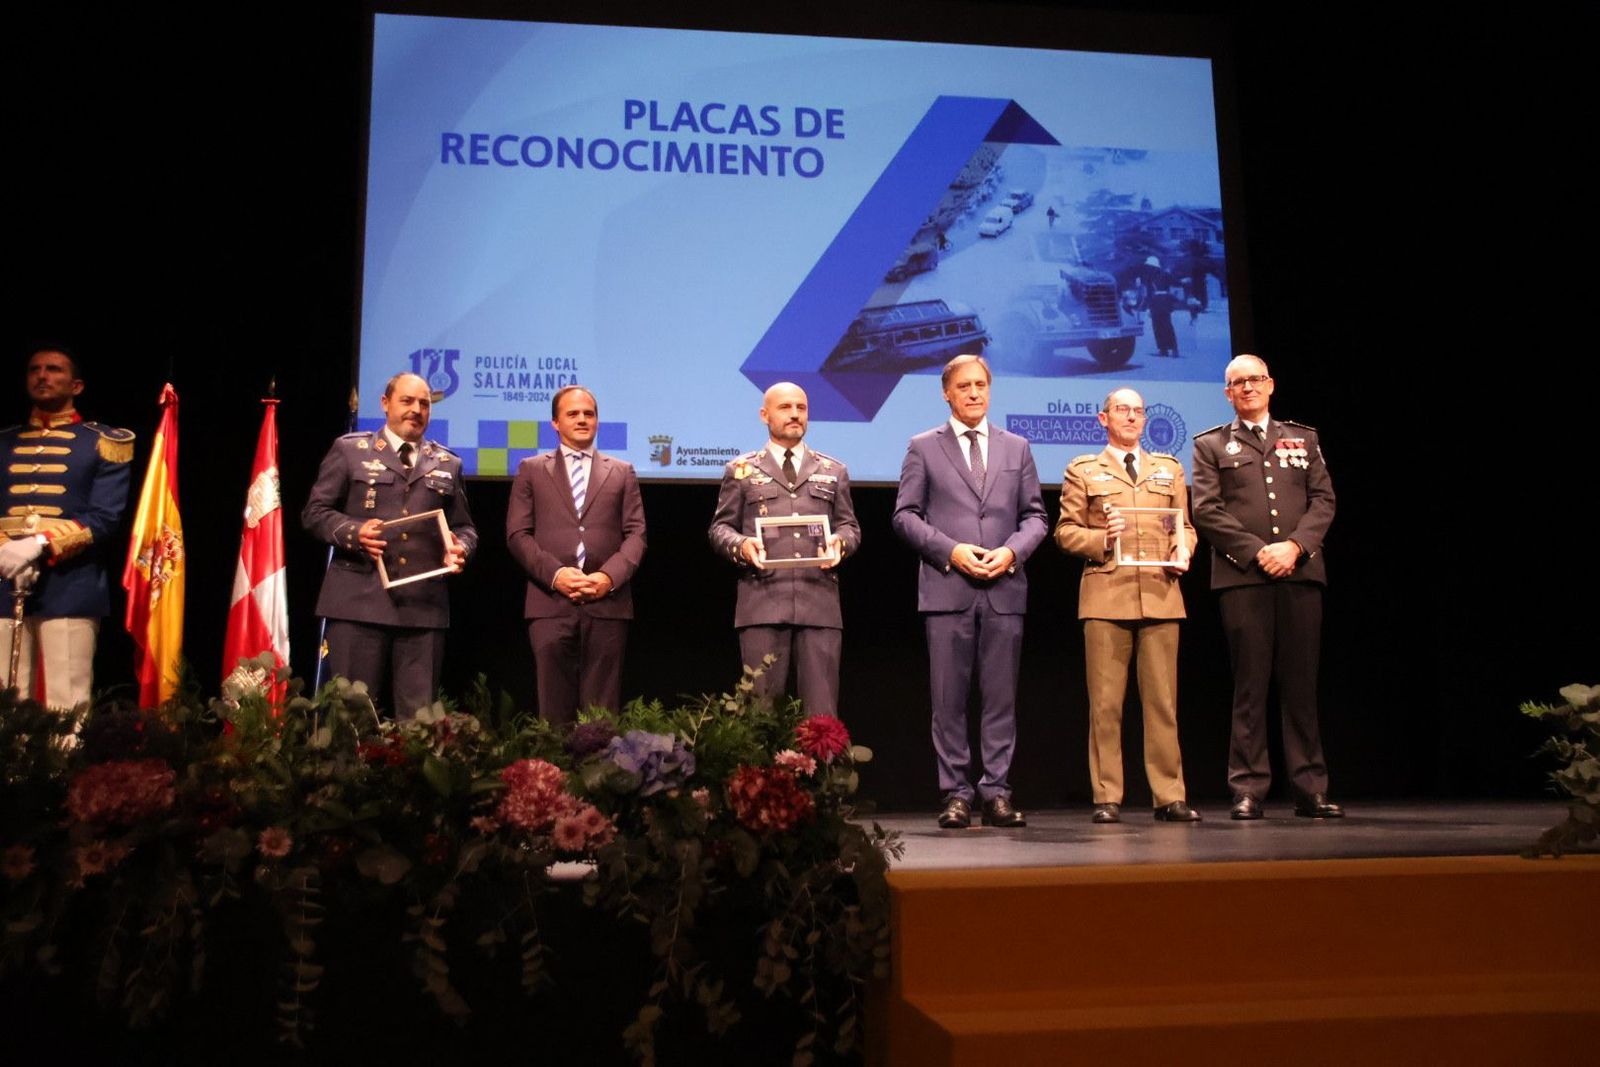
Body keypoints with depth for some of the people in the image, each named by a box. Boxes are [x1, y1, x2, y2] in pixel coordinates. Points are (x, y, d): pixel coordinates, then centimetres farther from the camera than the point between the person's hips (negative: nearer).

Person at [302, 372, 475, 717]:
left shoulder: (448, 464, 17)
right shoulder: (349, 450, 9)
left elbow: (464, 526, 19)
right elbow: (315, 512, 6)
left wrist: (460, 548, -5)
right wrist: (354, 532, -14)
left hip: (423, 605, 3)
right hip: (359, 600, -2)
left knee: (418, 713, 4)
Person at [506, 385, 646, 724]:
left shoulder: (622, 472, 17)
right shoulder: (532, 470, 14)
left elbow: (635, 534, 8)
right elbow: (517, 534, 6)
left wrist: (609, 576, -10)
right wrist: (555, 573, -9)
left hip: (607, 603, 1)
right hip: (550, 603, 0)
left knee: (602, 711, 1)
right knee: (554, 709, -1)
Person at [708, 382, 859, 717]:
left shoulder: (833, 471, 19)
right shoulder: (741, 470, 13)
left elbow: (850, 526, 17)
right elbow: (720, 527, 10)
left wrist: (840, 542, -7)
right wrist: (740, 545, -12)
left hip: (819, 602, 1)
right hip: (762, 601, -1)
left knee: (821, 710, -1)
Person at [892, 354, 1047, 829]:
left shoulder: (1016, 447, 15)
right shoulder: (923, 447, 8)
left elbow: (1035, 516, 12)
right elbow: (905, 515, 3)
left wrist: (1012, 551, -7)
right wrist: (950, 550, -10)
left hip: (1004, 590, 2)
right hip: (947, 589, -2)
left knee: (1001, 698, 3)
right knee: (949, 700, 0)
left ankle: (997, 793, 9)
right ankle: (956, 795, 6)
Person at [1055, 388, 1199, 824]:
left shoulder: (1170, 468, 21)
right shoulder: (1082, 471, 11)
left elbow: (1185, 525, 19)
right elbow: (1065, 531, 6)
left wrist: (1183, 551, -2)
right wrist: (1102, 539, -11)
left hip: (1161, 594, 2)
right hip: (1106, 595, -2)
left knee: (1163, 700, 0)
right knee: (1105, 703, -2)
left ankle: (1169, 797, 6)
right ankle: (1107, 798, 4)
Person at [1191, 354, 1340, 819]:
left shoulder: (1303, 439, 19)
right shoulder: (1211, 445, 12)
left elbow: (1323, 500, 9)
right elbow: (1206, 511, 0)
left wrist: (1294, 546, -8)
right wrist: (1257, 552, -10)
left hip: (1300, 573, 2)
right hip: (1242, 576, -2)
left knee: (1301, 683, 3)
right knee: (1250, 685, -2)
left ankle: (1311, 789, 8)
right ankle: (1248, 790, 2)